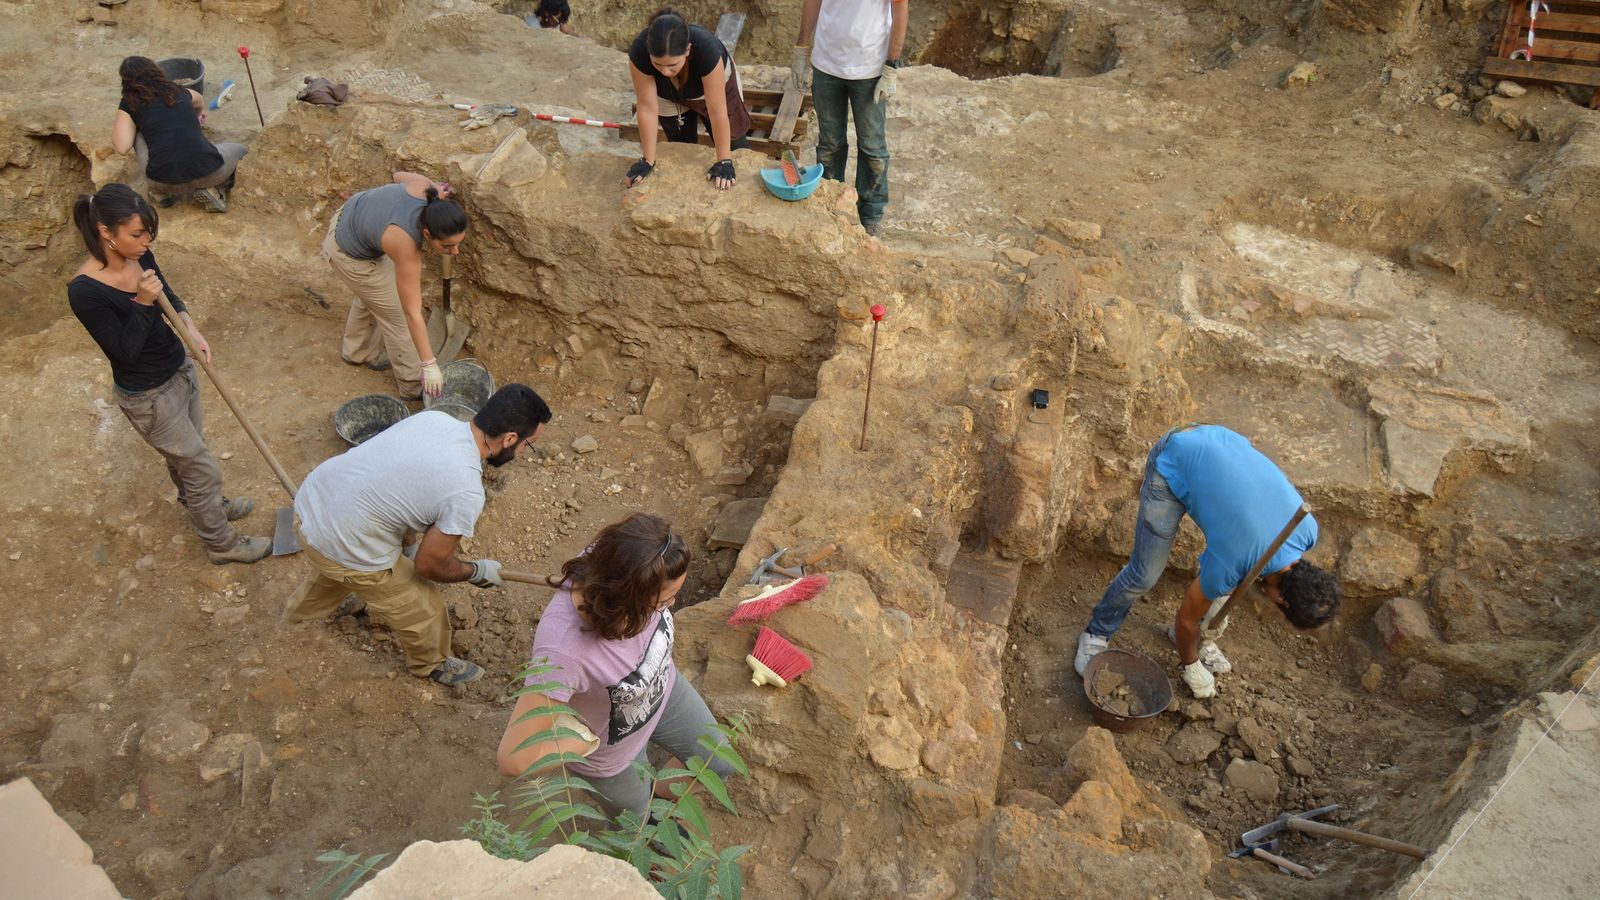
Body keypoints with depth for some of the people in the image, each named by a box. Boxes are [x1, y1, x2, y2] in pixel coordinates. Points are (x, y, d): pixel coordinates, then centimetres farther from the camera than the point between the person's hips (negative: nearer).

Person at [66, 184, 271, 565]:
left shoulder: (139, 256, -10)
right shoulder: (84, 290, -29)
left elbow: (169, 297, 7)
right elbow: (125, 350, -24)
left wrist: (192, 330, -11)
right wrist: (142, 302, -33)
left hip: (180, 370, 7)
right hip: (148, 396, -7)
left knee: (185, 454, 31)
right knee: (203, 469, 7)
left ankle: (202, 504, 56)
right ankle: (222, 543, 27)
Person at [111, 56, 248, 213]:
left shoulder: (129, 104, 10)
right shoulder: (180, 93, 19)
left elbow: (122, 148, 3)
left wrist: (117, 124, 23)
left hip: (165, 182, -1)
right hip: (209, 174, 1)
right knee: (241, 150, 30)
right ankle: (216, 189, 4)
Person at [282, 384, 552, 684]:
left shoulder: (434, 417, -6)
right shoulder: (466, 494, -27)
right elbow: (430, 566, -13)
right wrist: (477, 571, 5)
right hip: (346, 550, -7)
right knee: (422, 611, 16)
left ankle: (301, 609, 70)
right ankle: (432, 665, 46)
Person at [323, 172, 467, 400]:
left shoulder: (423, 189, -29)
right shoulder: (406, 246, -40)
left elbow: (400, 175, -3)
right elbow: (412, 313, -33)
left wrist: (437, 188, 10)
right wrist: (429, 364, -29)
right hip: (351, 255, -8)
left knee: (370, 296, 30)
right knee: (395, 313, 5)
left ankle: (356, 351, 56)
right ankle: (412, 385, 23)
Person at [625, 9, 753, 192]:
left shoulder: (706, 49, -44)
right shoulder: (639, 51, -39)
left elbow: (717, 111, -38)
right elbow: (648, 107, -30)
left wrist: (724, 162, -34)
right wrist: (648, 161, -25)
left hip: (714, 85, -1)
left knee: (735, 149, 8)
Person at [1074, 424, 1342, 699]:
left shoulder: (1307, 528, -16)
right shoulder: (1229, 564, -29)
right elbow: (1187, 616, -10)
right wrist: (1191, 666, 8)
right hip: (1173, 462, -6)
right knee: (1145, 573, -7)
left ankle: (1200, 637, 27)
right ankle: (1097, 634, 16)